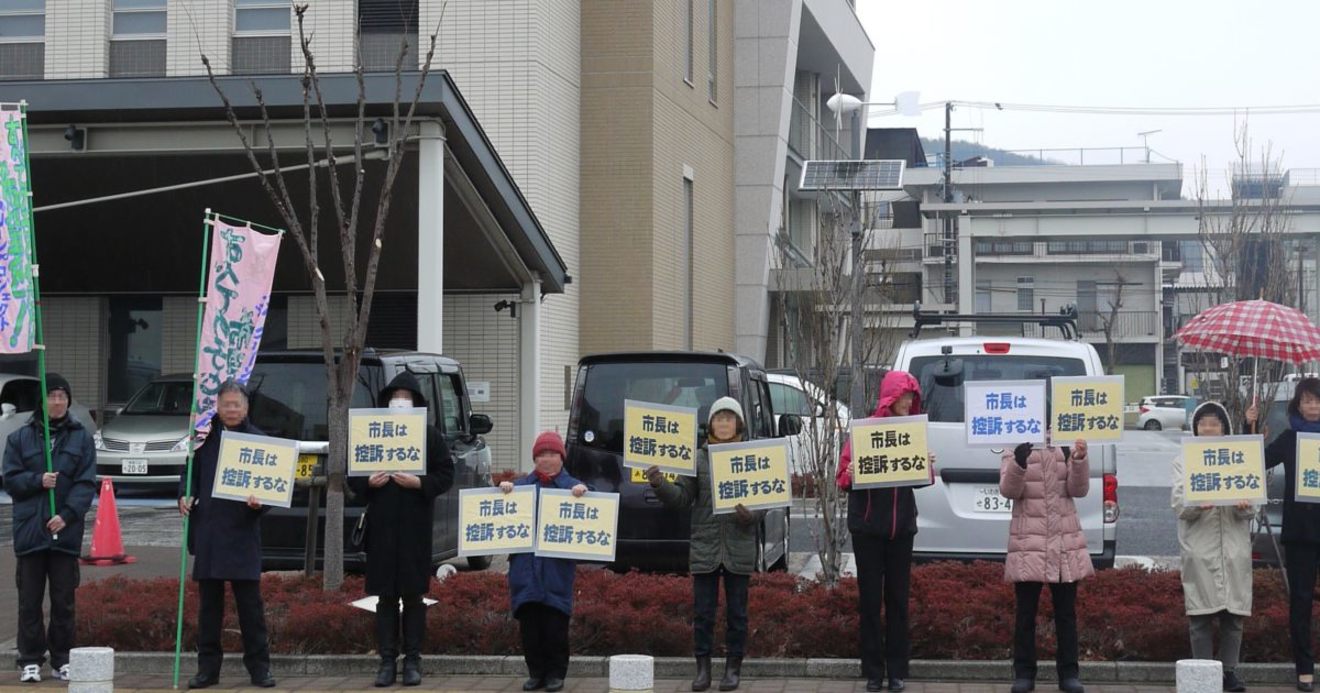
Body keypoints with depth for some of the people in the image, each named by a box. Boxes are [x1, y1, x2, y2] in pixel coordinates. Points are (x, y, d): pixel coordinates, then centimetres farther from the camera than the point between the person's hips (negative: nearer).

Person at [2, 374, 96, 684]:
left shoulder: (81, 438, 5)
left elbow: (87, 482, -2)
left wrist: (67, 515, -14)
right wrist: (38, 481, -15)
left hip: (66, 531, 0)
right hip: (29, 530, 0)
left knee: (64, 600, 5)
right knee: (30, 600, 3)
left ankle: (62, 660, 13)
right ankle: (30, 661, 9)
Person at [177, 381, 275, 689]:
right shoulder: (205, 436, 8)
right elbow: (190, 472, 12)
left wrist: (259, 501, -20)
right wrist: (185, 496, -7)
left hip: (243, 533, -3)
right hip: (207, 532, 3)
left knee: (250, 603, 0)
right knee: (209, 603, 8)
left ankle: (259, 667, 6)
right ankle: (208, 668, 14)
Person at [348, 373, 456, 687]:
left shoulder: (430, 435, 3)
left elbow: (445, 476, 0)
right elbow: (352, 475, 11)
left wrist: (419, 483, -15)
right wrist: (368, 482, -9)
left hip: (415, 526, -2)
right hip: (381, 527, 2)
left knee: (413, 595, 2)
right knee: (385, 596, 2)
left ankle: (412, 660, 8)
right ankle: (387, 660, 6)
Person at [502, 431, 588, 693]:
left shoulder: (573, 487, 7)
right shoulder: (521, 486, 14)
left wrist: (582, 494, -20)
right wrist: (503, 491, -7)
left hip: (557, 566, -2)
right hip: (525, 566, 2)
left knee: (555, 622, -1)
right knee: (529, 622, 3)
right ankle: (536, 672, 12)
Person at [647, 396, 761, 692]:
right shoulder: (699, 457, 5)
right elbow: (682, 497, 1)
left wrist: (750, 514, -20)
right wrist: (659, 484, -15)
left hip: (738, 548, -1)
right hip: (704, 545, 1)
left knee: (736, 611, 6)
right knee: (703, 611, 4)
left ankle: (733, 668, 14)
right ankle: (703, 668, 11)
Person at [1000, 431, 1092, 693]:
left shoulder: (1065, 450, 8)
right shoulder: (1015, 452, 2)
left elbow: (1078, 490, 0)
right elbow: (1008, 490, -11)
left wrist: (1080, 461, -17)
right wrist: (1018, 464, -29)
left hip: (1065, 542, 2)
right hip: (1028, 543, -2)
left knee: (1066, 612, 6)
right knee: (1026, 612, 2)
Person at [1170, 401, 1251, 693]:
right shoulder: (1184, 460, 8)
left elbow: (1252, 506, 5)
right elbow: (1178, 503, -4)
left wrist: (1245, 506, -19)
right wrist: (1197, 504, -26)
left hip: (1234, 546, 2)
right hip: (1200, 547, -2)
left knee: (1233, 615, 2)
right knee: (1201, 616, -2)